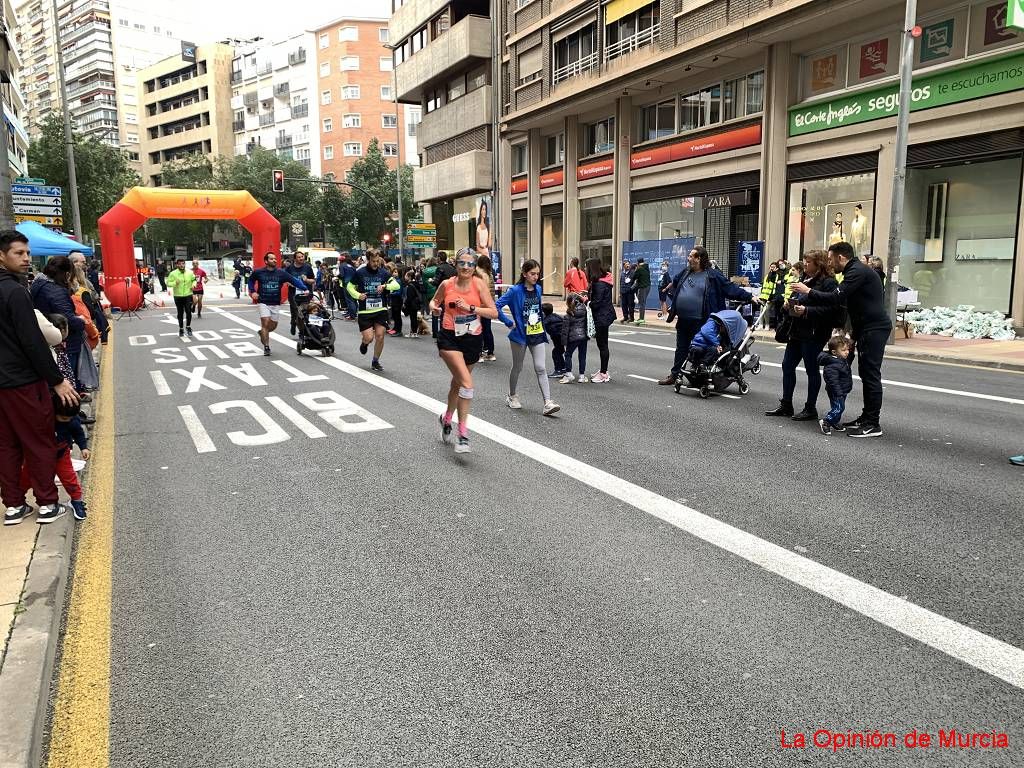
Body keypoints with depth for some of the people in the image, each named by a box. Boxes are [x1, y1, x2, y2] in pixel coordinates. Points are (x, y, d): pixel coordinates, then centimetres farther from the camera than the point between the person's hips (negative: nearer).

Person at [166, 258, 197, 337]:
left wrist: (194, 284, -5)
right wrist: (174, 283, -21)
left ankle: (188, 327, 10)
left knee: (188, 312, -10)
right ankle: (181, 329, 21)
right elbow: (168, 282, -3)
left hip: (188, 295, 1)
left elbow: (194, 279, 16)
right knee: (180, 313, 8)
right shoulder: (173, 273, -5)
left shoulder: (190, 272, 2)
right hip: (178, 296, 0)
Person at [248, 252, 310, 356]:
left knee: (273, 325, 9)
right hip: (263, 302, -2)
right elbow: (251, 280, 17)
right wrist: (252, 291, 4)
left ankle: (262, 333, 43)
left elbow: (294, 281, -10)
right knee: (265, 322, -13)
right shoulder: (258, 272, -3)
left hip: (276, 304, 2)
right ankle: (266, 347, -2)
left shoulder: (281, 273, -4)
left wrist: (304, 289, -24)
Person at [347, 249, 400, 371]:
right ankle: (364, 343, 32)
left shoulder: (383, 272, 1)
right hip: (365, 311, -2)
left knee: (380, 336, -3)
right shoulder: (360, 273, -3)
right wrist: (358, 295, -10)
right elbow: (350, 287, 8)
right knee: (369, 338, -8)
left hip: (381, 309, 2)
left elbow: (396, 285, -4)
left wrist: (385, 286, -21)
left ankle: (375, 362, 16)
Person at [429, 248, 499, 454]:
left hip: (473, 339, 2)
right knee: (467, 383, -20)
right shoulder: (447, 284, -3)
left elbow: (494, 312, -10)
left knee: (457, 382, 20)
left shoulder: (479, 283, -6)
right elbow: (434, 301, 16)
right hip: (450, 338, -2)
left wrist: (470, 307, -20)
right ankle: (463, 433, -13)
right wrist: (433, 307, -6)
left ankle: (447, 418, 46)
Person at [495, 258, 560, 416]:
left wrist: (542, 325, 13)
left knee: (541, 368, -3)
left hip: (537, 335, 4)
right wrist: (509, 322, -14)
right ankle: (512, 397, 32)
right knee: (517, 367, 13)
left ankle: (548, 403, -8)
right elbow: (496, 306, -17)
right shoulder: (515, 291, -13)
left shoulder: (538, 289, 5)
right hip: (520, 334, -4)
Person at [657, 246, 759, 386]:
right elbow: (674, 284, 31)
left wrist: (749, 297, -8)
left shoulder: (712, 275, -6)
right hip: (683, 321, 6)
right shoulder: (685, 272, 11)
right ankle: (673, 375, 24)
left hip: (700, 322, -6)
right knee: (681, 349, 15)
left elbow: (730, 288, -6)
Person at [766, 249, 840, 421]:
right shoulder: (805, 279, 15)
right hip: (797, 331, 9)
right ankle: (786, 405, 20)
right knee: (787, 366, 10)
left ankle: (811, 409, 12)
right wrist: (787, 306, 3)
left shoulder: (828, 283, -11)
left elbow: (829, 309, -21)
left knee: (812, 369, 1)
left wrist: (806, 311, -26)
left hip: (814, 334, -9)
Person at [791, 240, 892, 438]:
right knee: (866, 373, 13)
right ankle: (867, 417, 20)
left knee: (871, 374, -9)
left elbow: (836, 298, -22)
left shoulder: (858, 272, -15)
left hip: (874, 328, -11)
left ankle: (873, 424, -6)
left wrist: (808, 292, -11)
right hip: (867, 327, 11)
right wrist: (805, 307, 13)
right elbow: (841, 301, 20)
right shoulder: (855, 270, 19)